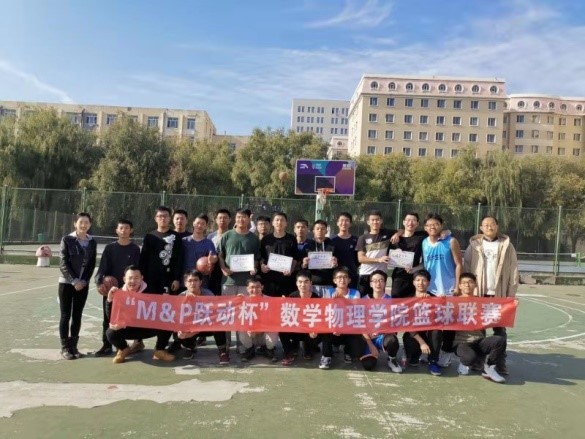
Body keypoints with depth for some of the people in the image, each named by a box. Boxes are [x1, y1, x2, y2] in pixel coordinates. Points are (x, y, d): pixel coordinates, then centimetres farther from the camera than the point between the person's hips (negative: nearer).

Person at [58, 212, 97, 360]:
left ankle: (73, 345, 16)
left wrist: (83, 281, -6)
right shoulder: (67, 240, -5)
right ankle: (65, 347, 9)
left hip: (83, 284, 3)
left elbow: (92, 264, 5)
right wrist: (74, 281, -14)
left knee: (77, 315, 7)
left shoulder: (92, 242, 5)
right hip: (67, 283, -3)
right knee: (66, 315, 1)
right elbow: (63, 263, -9)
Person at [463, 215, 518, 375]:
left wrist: (511, 294, -3)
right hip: (478, 294, 1)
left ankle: (500, 364, 10)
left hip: (499, 294, 0)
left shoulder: (507, 246, 4)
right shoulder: (474, 245, 6)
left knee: (500, 330, 4)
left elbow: (513, 271, 2)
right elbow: (466, 268, 3)